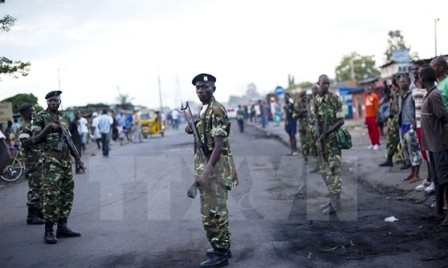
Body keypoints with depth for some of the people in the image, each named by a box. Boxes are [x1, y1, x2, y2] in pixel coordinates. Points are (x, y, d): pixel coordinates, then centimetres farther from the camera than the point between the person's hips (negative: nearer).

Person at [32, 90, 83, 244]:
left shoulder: (64, 118, 16)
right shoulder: (41, 117, -1)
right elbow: (35, 139, -5)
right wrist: (48, 127, -18)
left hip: (66, 160, 7)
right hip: (51, 160, -7)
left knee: (67, 194, 7)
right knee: (52, 195, -12)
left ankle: (62, 227, 15)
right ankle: (48, 231, -8)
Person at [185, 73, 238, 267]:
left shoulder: (216, 110, -17)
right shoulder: (204, 110, 13)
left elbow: (219, 144, -24)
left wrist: (207, 171, -30)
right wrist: (192, 130, 4)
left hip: (215, 167, -10)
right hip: (207, 165, 10)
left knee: (212, 211, -6)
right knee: (217, 209, 16)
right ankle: (223, 247, 26)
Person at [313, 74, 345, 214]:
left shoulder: (335, 99, -10)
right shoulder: (315, 100, 6)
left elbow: (341, 121, -12)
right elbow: (317, 120, 7)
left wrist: (325, 133, -18)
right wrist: (318, 138, -6)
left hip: (332, 138, -6)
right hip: (321, 139, 6)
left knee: (334, 170, -5)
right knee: (324, 171, 11)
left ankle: (336, 203, 0)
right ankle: (333, 198, 23)